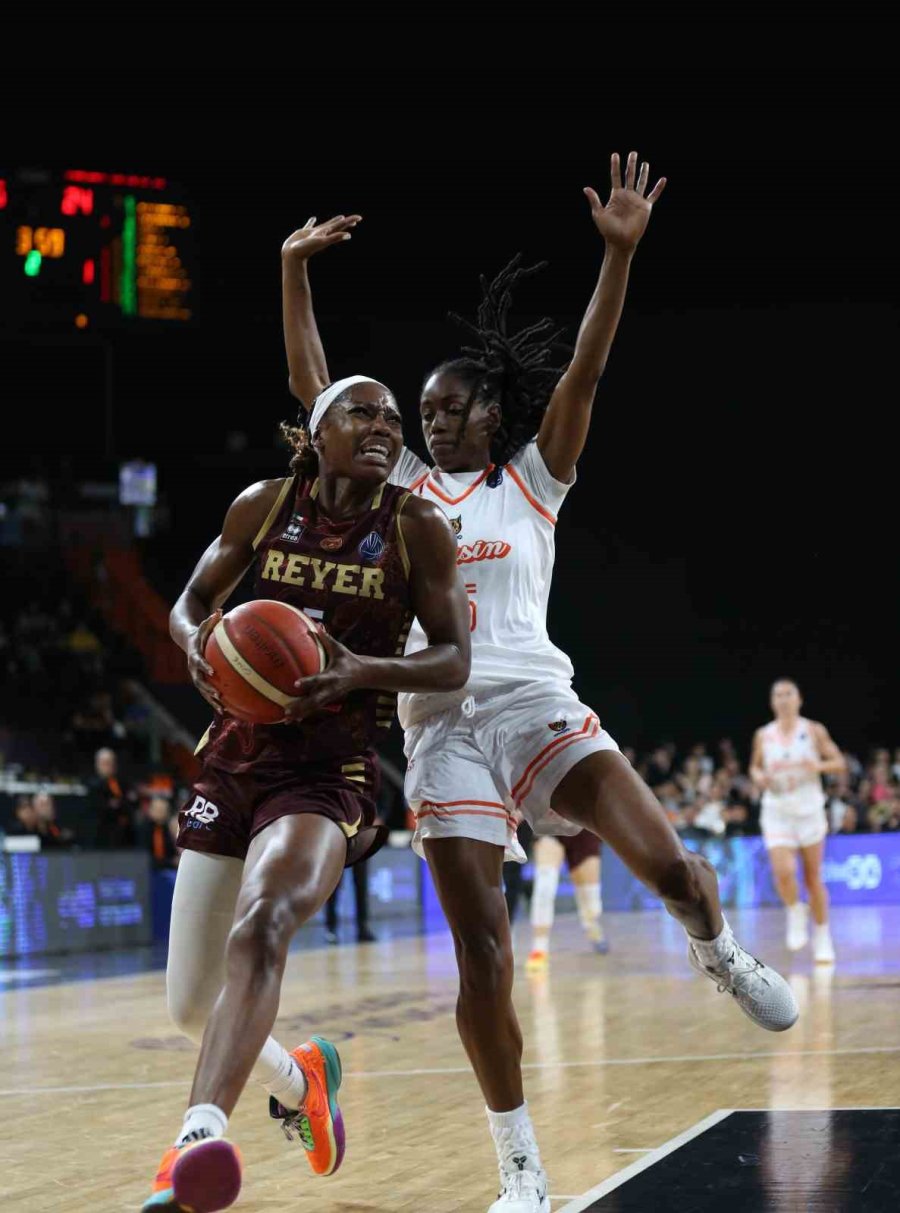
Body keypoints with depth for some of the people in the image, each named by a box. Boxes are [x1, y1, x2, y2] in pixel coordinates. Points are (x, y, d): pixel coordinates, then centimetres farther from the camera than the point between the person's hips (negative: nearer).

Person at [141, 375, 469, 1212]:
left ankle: (199, 1136, -49)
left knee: (259, 928, -35)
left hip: (329, 769, -4)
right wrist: (197, 640, -12)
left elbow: (453, 662, -3)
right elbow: (191, 602, 13)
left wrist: (363, 670, -22)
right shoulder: (263, 506, 4)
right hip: (234, 757, 4)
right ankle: (296, 1079, 40)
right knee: (189, 1006, 8)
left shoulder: (417, 529, -2)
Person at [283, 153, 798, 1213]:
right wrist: (294, 275, 4)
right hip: (441, 726, 1)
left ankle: (721, 960, 21)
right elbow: (313, 391, 13)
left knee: (668, 866, -17)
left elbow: (582, 372, -2)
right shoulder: (401, 490, 16)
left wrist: (618, 252, -12)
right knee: (481, 952, -7)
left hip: (535, 704, -1)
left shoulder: (533, 479, 11)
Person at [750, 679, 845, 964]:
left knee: (813, 878, 5)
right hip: (777, 814, 1)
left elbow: (839, 764, 1)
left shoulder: (814, 731, -2)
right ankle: (795, 914, 12)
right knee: (783, 873, -18)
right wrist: (758, 776, -7)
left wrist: (819, 765, -20)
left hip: (809, 811, 0)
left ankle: (822, 937, 20)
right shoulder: (764, 735, 3)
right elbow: (755, 766, 16)